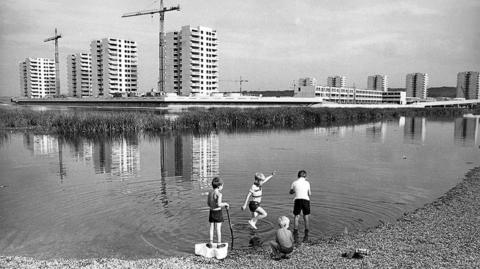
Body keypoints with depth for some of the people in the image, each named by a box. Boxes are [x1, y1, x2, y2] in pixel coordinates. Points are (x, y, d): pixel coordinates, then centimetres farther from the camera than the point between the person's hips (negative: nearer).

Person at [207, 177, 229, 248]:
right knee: (218, 228, 4)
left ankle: (211, 243, 18)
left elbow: (208, 203, 10)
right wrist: (225, 204, -11)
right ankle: (219, 244, 12)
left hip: (211, 212, 6)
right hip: (218, 212, -6)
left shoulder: (210, 192, 3)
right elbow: (219, 204, -27)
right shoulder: (219, 194, -18)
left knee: (212, 228, 13)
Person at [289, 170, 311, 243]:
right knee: (306, 217, 12)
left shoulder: (294, 183, 11)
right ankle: (306, 236, 10)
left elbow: (291, 192, 26)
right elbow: (310, 194, 9)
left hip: (297, 200, 0)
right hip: (306, 200, 0)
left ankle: (296, 235, -7)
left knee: (296, 217, 7)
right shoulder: (307, 183, 10)